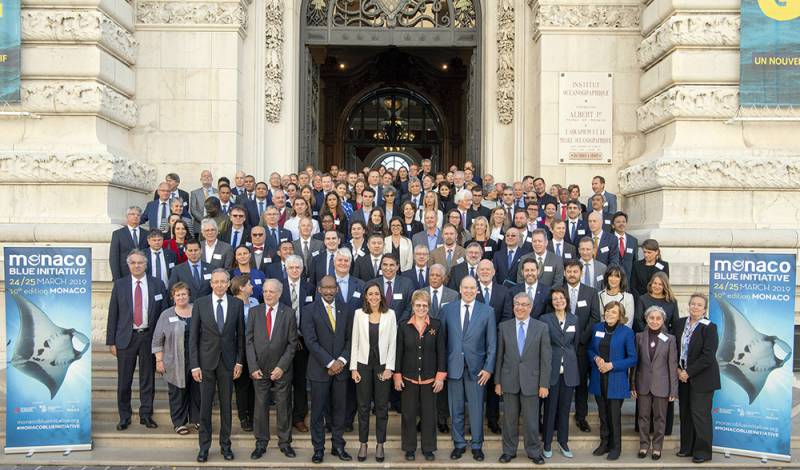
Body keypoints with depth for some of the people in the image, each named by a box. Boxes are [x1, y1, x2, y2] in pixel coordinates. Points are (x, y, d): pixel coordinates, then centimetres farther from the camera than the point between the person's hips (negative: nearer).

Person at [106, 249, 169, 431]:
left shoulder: (157, 285, 3)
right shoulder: (120, 285, 2)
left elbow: (163, 313, 3)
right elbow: (113, 314, 2)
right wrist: (111, 341, -2)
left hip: (149, 336, 0)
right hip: (126, 336, 0)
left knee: (148, 378, 8)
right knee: (124, 380, 5)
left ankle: (146, 414, 20)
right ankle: (124, 417, 19)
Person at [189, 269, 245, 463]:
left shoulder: (237, 304, 1)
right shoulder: (200, 304, -3)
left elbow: (240, 334, 6)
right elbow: (193, 336, -2)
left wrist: (239, 361, 1)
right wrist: (194, 365, -6)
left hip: (227, 361, 1)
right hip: (206, 361, -1)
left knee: (226, 405, 8)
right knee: (205, 405, 4)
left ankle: (225, 445, 20)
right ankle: (204, 447, 16)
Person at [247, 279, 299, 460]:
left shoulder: (288, 313, -3)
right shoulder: (254, 312, 2)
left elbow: (292, 343, -3)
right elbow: (249, 341, 2)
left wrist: (282, 366, -10)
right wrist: (253, 367, -6)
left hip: (281, 369, -1)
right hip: (260, 369, 1)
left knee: (283, 406, 7)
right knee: (260, 406, 7)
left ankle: (285, 442, 20)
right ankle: (261, 443, 19)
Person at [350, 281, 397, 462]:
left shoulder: (390, 314, -2)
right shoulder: (359, 313, 0)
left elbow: (392, 342, -2)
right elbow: (355, 341, 1)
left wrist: (389, 367, -7)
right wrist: (353, 367, -3)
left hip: (382, 365, 0)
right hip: (363, 364, 1)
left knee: (382, 406, 6)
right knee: (363, 406, 8)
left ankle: (380, 444, 17)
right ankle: (363, 444, 18)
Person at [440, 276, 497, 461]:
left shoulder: (487, 311, 1)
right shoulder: (447, 310, 3)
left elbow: (492, 344, 1)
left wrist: (488, 368, -4)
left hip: (476, 368, -1)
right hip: (454, 367, 1)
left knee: (476, 409, 6)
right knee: (456, 409, 9)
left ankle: (477, 445, 20)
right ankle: (459, 444, 23)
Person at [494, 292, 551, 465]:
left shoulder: (541, 328, -1)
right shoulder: (504, 327, 3)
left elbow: (546, 358, -1)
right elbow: (499, 356, 5)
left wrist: (544, 384, -4)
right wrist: (497, 381, 4)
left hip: (531, 381, -1)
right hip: (509, 381, 1)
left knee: (531, 420, 6)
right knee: (509, 418, 9)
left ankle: (534, 452, 21)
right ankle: (509, 451, 22)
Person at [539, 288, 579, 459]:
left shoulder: (574, 320, 8)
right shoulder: (545, 319, -3)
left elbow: (576, 343, 16)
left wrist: (570, 359, 13)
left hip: (569, 370, 3)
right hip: (551, 369, -3)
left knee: (565, 407, 9)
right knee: (550, 406, 2)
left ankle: (563, 442, 20)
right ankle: (547, 443, 13)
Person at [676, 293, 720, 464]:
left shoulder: (709, 328, -12)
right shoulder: (681, 323, 7)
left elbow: (708, 356, -18)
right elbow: (676, 347, 12)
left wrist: (688, 372, -16)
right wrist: (678, 368, 0)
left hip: (701, 378, -6)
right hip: (683, 376, 6)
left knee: (700, 414, -2)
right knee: (685, 413, 12)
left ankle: (703, 451, 10)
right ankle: (687, 447, 24)